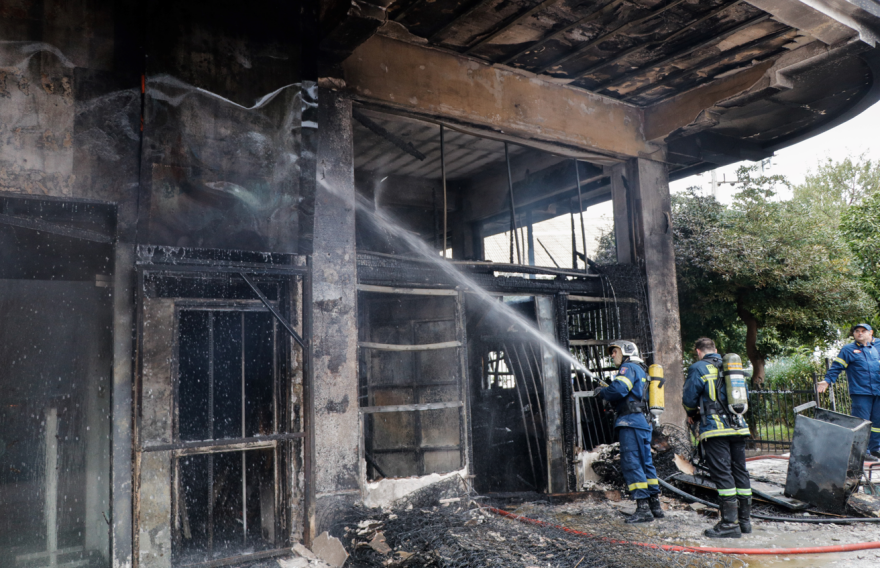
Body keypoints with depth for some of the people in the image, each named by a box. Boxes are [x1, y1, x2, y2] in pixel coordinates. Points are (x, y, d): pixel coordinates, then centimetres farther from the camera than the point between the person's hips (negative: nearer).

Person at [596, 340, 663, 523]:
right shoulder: (639, 371, 25)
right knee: (645, 463, 12)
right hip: (642, 422, 10)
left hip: (631, 422, -10)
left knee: (631, 464, -10)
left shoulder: (629, 367, -5)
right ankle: (655, 506, 16)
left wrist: (602, 392, -4)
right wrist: (607, 390, 10)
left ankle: (643, 508, -11)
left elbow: (618, 389, -22)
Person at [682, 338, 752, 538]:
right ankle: (745, 519, 18)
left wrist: (692, 415, 20)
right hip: (738, 427, 6)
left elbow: (689, 399, -3)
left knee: (722, 473, -5)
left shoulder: (698, 368, -3)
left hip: (715, 429, -6)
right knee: (740, 471, 11)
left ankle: (730, 523, -6)